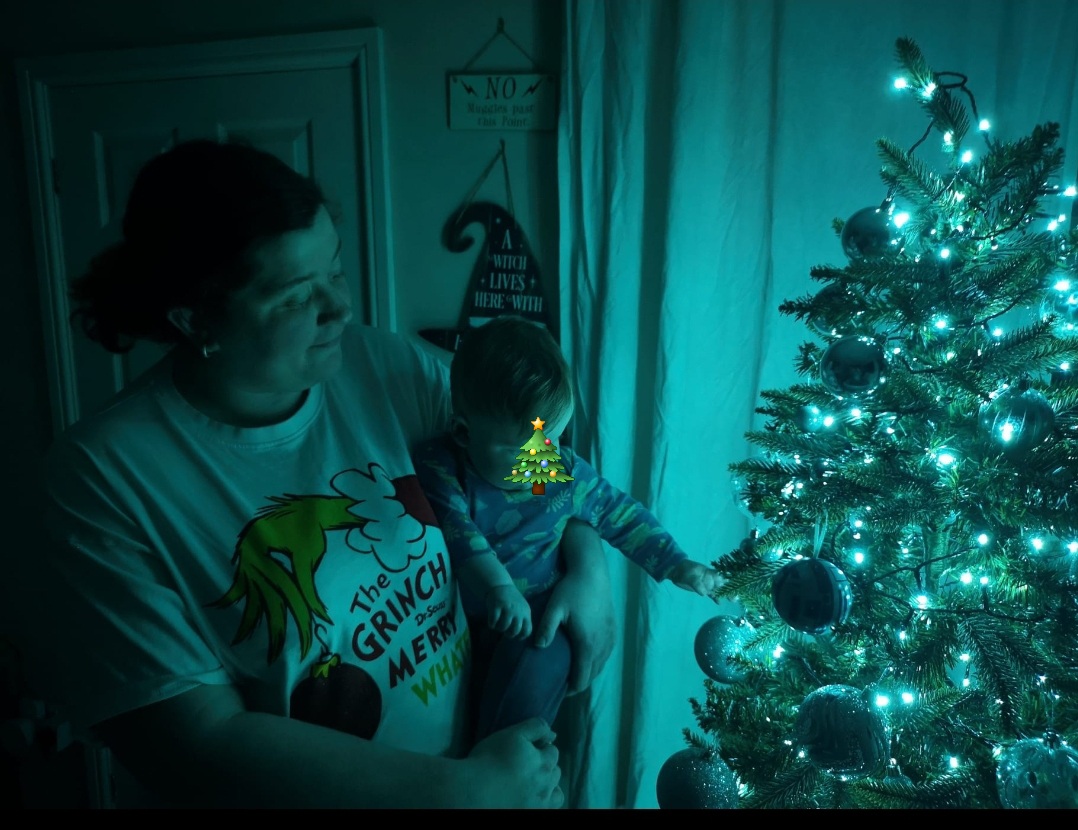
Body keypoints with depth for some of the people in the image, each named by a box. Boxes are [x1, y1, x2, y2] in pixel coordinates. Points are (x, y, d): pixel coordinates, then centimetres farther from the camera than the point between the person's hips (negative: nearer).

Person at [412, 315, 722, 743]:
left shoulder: (568, 475, -1)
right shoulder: (439, 465, -10)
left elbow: (622, 516, 13)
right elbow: (453, 525, -27)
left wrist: (676, 565, 8)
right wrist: (495, 583, -40)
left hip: (538, 618, 0)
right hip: (456, 620, 1)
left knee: (527, 681, -27)